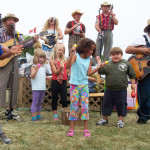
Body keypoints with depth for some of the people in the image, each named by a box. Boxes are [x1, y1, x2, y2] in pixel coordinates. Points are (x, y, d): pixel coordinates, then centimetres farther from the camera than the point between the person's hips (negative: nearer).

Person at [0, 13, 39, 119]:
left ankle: (9, 110, 17)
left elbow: (24, 45, 15)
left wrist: (33, 41, 2)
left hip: (14, 62, 6)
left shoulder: (17, 35, 14)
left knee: (14, 86, 7)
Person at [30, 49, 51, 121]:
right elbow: (32, 76, -17)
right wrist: (36, 69, -28)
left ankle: (39, 115, 22)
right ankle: (33, 116, 1)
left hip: (43, 87, 7)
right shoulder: (34, 67, -7)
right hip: (36, 88, -7)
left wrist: (47, 77, 7)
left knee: (40, 102, 14)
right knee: (35, 102, -4)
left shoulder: (43, 67, 15)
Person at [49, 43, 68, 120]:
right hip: (55, 82, -2)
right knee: (54, 99, 8)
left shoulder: (64, 60, 7)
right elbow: (55, 72, -10)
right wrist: (60, 68, -29)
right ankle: (55, 115, 19)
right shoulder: (52, 60, -3)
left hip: (63, 82, 2)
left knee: (64, 99, -1)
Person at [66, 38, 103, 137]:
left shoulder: (89, 59, 7)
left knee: (85, 106, 0)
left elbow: (89, 73, 0)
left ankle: (86, 129, 6)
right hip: (74, 84, -3)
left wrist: (98, 67, -9)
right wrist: (71, 54, -33)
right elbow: (68, 66, -23)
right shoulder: (76, 56, -7)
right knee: (74, 106, 1)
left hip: (84, 85, 4)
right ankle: (71, 129, 10)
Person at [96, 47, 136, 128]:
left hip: (121, 90, -1)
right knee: (106, 104, 12)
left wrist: (133, 83, 5)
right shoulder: (108, 64, 2)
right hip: (109, 90, 2)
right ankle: (104, 119, 29)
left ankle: (120, 120, 24)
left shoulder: (126, 64, 0)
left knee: (121, 105, 7)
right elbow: (100, 71, -3)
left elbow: (132, 74, 7)